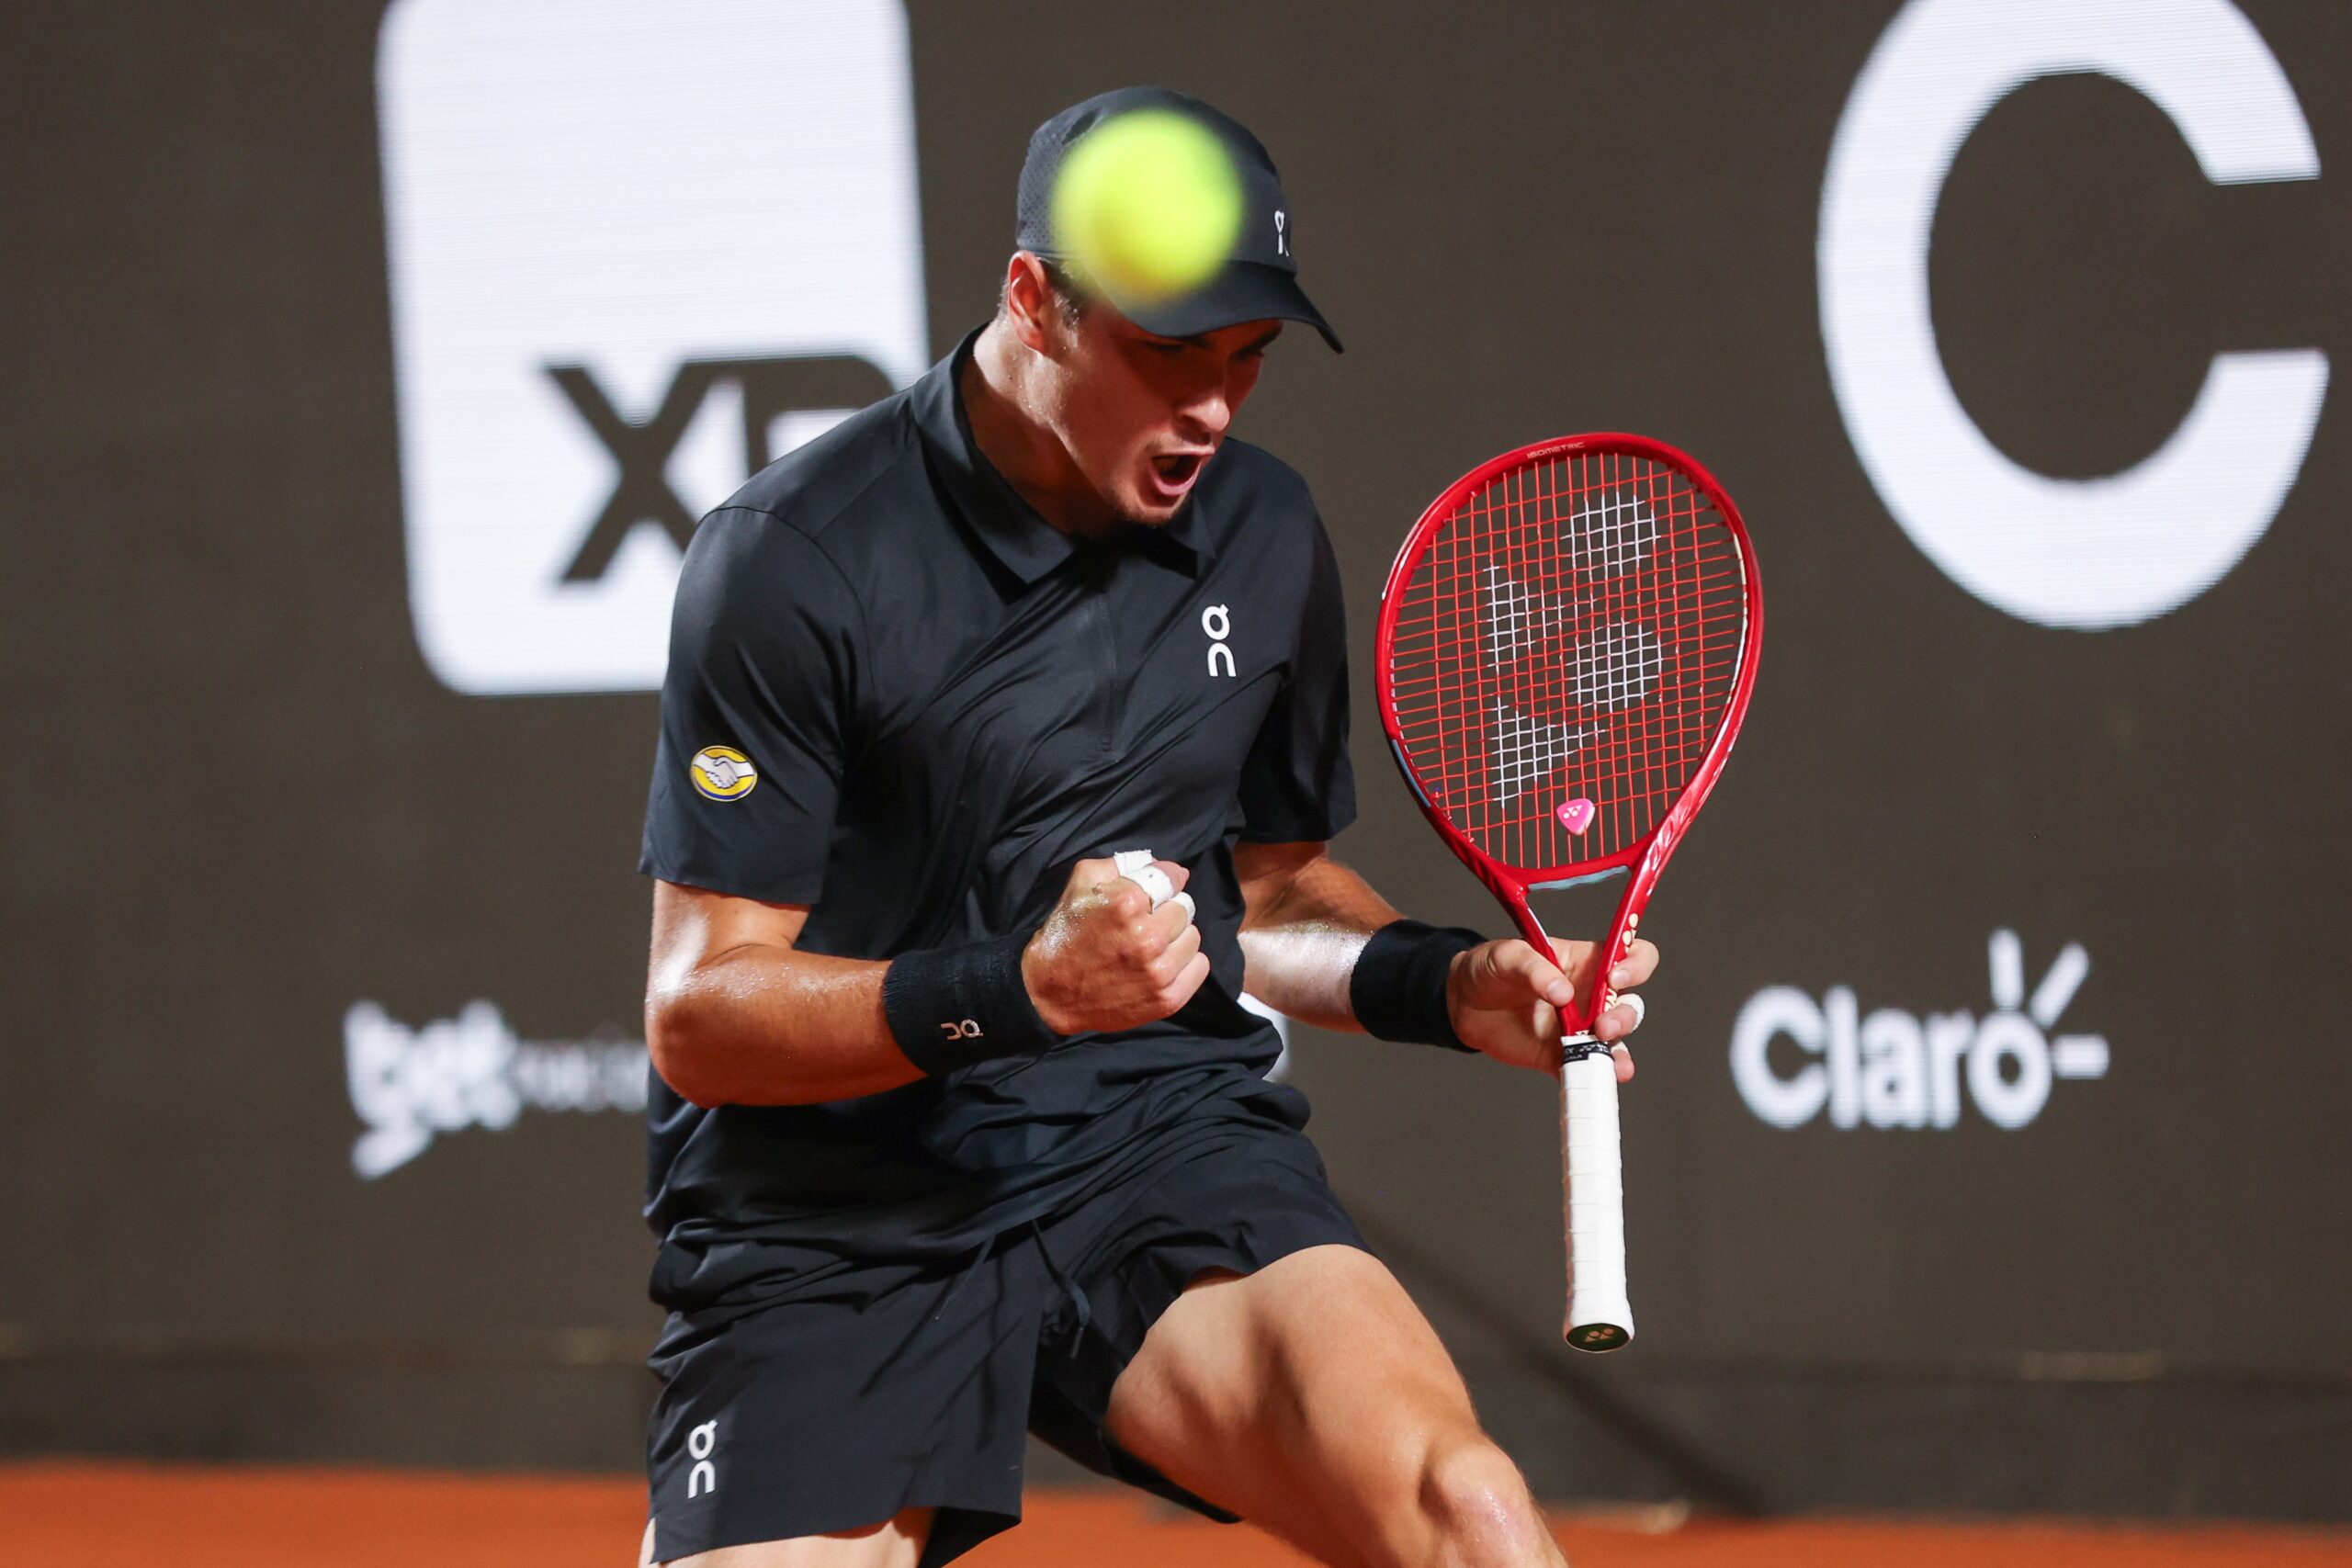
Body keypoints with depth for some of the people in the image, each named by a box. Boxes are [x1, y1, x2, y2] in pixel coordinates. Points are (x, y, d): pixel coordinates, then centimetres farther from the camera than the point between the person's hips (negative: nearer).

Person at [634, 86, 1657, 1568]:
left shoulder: (1265, 539, 7)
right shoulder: (796, 558, -10)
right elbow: (697, 1016, -11)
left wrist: (1454, 983, 3)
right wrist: (1025, 989, -25)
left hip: (1167, 1152, 2)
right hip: (836, 1218, -2)